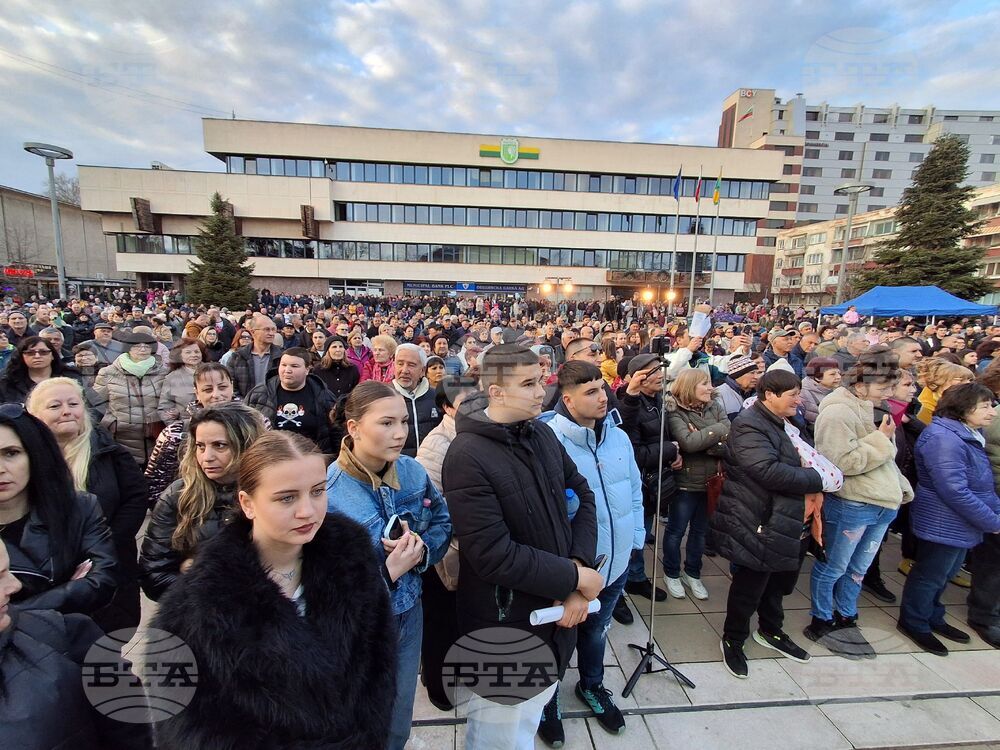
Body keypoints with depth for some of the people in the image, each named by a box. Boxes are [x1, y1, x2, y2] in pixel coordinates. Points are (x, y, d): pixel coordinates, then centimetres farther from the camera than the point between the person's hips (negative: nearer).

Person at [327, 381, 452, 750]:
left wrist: (421, 550, -19)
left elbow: (443, 522, 0)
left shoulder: (412, 471, -12)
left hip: (408, 616, 5)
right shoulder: (327, 492, -27)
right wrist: (389, 571, -30)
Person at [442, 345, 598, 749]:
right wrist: (575, 577, -19)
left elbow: (582, 494, 4)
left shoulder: (543, 434, -2)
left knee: (532, 712, 29)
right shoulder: (467, 456, -25)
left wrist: (580, 562, -10)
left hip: (555, 609, 6)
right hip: (505, 623, -6)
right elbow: (494, 556, -28)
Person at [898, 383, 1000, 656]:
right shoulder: (944, 438, -25)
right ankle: (913, 623, 25)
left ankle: (932, 617, 41)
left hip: (962, 525, 10)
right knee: (930, 575, 7)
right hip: (944, 525, -10)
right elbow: (955, 492, -27)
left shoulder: (970, 436, 8)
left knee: (946, 573, 23)